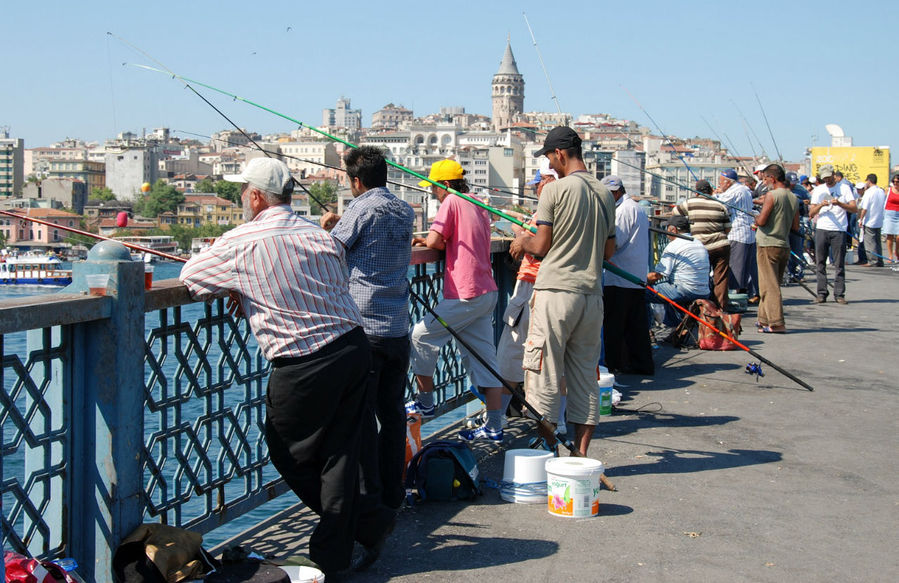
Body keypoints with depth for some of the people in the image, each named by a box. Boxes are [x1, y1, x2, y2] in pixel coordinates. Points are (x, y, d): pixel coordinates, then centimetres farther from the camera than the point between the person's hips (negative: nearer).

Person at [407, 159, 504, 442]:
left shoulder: (452, 201, -8)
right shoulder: (478, 207, 18)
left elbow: (434, 241, -15)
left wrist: (439, 244, 8)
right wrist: (429, 241, 14)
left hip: (464, 296, -9)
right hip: (486, 293, 9)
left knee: (422, 337, 5)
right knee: (483, 359, 9)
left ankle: (425, 402, 14)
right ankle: (494, 427, 10)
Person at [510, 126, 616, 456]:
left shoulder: (555, 190, -8)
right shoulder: (605, 194, 9)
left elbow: (542, 246, -8)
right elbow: (608, 252, 14)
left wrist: (523, 242, 12)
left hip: (555, 292, -6)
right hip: (592, 294, 6)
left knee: (543, 378, 1)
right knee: (585, 378, 11)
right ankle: (580, 456, 14)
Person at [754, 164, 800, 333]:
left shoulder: (772, 195, -13)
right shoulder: (794, 198, 9)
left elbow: (761, 221, -17)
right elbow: (796, 227, 12)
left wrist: (757, 217, 5)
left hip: (768, 245, -7)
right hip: (785, 246, 7)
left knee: (769, 286, -5)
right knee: (774, 284, 16)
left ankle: (777, 323, -11)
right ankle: (765, 319, 23)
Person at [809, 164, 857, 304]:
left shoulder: (844, 188, 7)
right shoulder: (818, 190, 14)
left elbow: (854, 208, -1)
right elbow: (811, 213, 8)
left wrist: (839, 203, -17)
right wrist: (820, 205, -10)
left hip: (839, 230, -2)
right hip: (821, 229, 2)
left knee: (839, 265, -3)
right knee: (820, 264, 1)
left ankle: (839, 294, -1)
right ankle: (821, 293, 5)